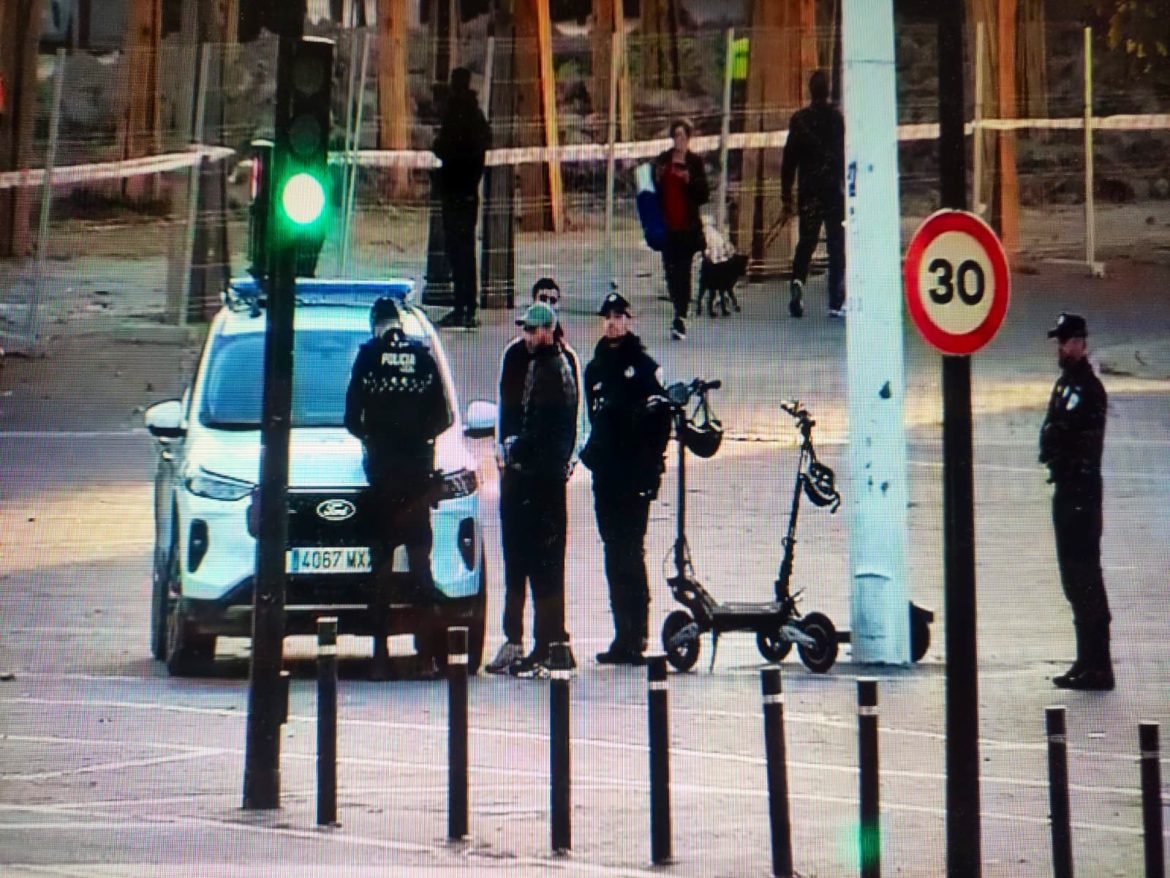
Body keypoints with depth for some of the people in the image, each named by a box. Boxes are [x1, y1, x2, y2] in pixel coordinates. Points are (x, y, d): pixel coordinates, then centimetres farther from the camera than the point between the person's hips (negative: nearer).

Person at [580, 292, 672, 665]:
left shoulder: (644, 366, -3)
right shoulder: (595, 368, 16)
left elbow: (660, 419, -7)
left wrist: (651, 466, -14)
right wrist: (589, 453, 7)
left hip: (634, 475, -7)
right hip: (604, 474, 7)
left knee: (630, 554, -10)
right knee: (614, 554, 7)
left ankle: (635, 637, -10)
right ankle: (624, 636, 11)